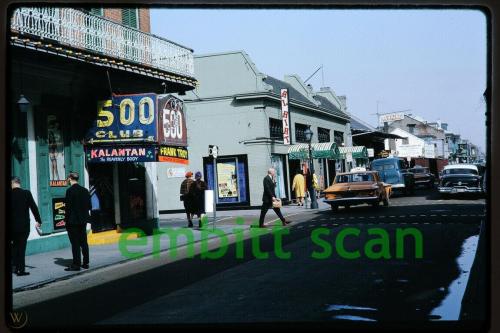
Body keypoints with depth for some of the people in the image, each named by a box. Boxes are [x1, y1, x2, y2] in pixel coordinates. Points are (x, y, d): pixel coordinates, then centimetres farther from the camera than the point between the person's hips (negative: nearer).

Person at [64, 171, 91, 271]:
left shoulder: (70, 191, -13)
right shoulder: (85, 190, 7)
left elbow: (68, 207, -14)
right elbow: (89, 206, 9)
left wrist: (67, 221, -9)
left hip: (73, 221, -7)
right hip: (83, 220, 7)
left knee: (75, 243, -4)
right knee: (83, 242, 13)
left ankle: (76, 264, -3)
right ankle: (85, 263, 18)